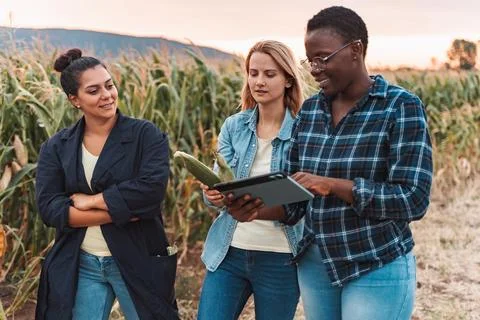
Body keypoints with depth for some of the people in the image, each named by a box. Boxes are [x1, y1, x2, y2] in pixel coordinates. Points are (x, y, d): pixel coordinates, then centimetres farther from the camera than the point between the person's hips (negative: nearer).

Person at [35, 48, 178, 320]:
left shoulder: (146, 135, -6)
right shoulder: (57, 147, 2)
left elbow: (151, 190, -20)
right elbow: (49, 208, -9)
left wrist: (90, 200, -14)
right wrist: (120, 211, -17)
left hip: (138, 262, -2)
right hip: (79, 266, 2)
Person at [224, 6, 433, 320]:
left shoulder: (402, 107, -12)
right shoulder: (309, 110, 4)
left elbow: (413, 199, -19)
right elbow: (293, 201, 6)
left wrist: (331, 184, -26)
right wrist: (255, 209, -15)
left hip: (376, 270, -5)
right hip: (315, 265, 5)